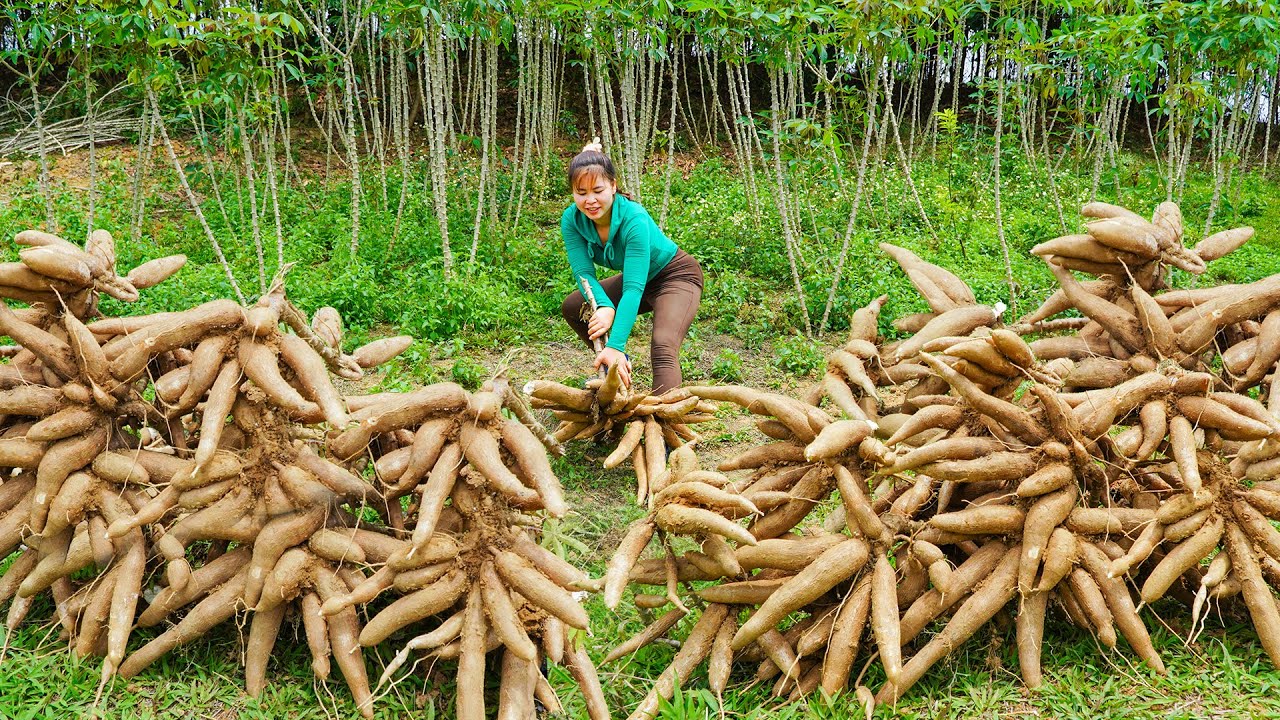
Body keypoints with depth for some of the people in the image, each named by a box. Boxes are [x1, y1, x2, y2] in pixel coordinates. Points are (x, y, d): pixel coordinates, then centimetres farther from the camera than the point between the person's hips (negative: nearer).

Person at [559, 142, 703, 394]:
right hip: (637, 278, 7)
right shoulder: (572, 220, -17)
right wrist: (604, 306, -42)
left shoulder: (634, 219, -34)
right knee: (572, 307, 4)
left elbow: (634, 287, -40)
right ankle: (619, 364, 20)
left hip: (677, 276, -7)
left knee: (663, 348, -30)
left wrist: (616, 345, -49)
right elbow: (583, 272, -20)